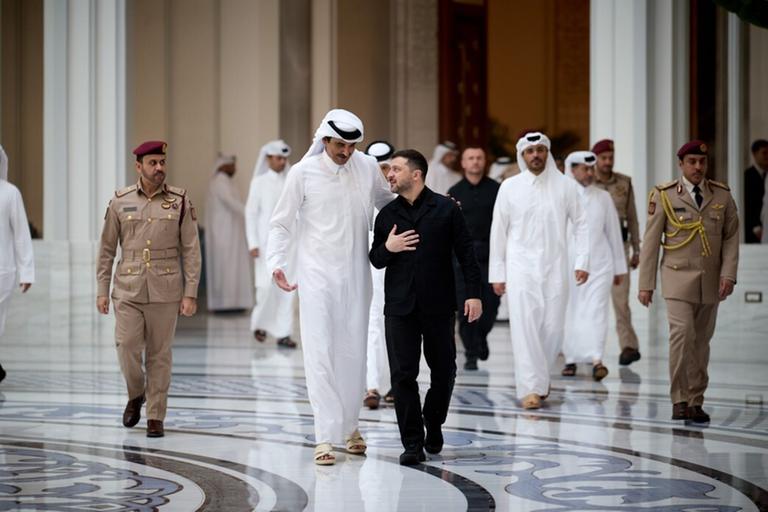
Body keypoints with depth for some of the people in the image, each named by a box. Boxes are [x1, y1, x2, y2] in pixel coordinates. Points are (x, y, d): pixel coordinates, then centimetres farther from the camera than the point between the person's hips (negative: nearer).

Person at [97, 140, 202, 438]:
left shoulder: (180, 201, 1)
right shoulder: (120, 202, 4)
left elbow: (191, 251, 1)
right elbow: (106, 249, 8)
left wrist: (190, 294, -5)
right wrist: (102, 291, 4)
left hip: (165, 291, 0)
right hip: (128, 290, 1)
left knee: (159, 354, 3)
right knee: (127, 348, -8)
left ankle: (155, 417, 12)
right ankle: (136, 394, 21)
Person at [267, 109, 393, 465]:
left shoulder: (368, 167, 2)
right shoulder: (303, 172, -5)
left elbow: (390, 203, 19)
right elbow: (282, 223, 0)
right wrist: (275, 262, -13)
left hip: (356, 274, 3)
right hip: (317, 274, -3)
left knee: (353, 352, 8)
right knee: (319, 353, -6)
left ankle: (349, 424, 25)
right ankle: (325, 435, -5)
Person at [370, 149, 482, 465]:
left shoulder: (446, 209, -1)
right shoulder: (387, 215, 8)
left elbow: (466, 254, -1)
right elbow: (375, 259, 15)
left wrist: (473, 294, -7)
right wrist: (387, 248, -7)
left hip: (439, 306, -2)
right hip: (399, 308, 2)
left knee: (443, 370, 8)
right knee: (403, 374, -3)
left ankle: (434, 425, 33)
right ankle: (412, 443, 2)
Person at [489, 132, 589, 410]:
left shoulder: (565, 185, 3)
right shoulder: (510, 187, 2)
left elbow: (581, 223, 8)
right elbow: (498, 231, 5)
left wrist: (582, 261, -1)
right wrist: (497, 273, 3)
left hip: (554, 267, 1)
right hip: (521, 267, -1)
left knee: (553, 327, 2)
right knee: (524, 326, -9)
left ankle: (540, 376, 26)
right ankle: (530, 388, -7)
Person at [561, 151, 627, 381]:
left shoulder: (603, 198, 8)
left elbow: (614, 233, 13)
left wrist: (619, 267, 14)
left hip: (599, 264, 1)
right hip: (568, 264, -1)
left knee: (596, 311, -10)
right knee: (569, 313, 3)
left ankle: (596, 360, -19)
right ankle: (571, 359, 15)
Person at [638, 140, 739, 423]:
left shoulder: (722, 195, 6)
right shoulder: (664, 195, 0)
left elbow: (731, 237, 6)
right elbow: (650, 241, 1)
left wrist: (729, 274, -7)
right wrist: (646, 284, -1)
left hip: (711, 280, 3)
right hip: (679, 276, -3)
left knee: (701, 341, 5)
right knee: (682, 333, -16)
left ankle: (695, 402, 12)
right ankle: (679, 400, -9)